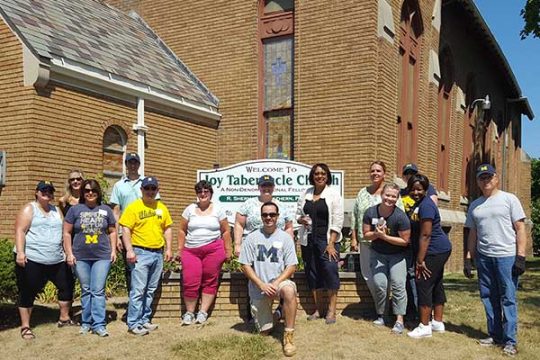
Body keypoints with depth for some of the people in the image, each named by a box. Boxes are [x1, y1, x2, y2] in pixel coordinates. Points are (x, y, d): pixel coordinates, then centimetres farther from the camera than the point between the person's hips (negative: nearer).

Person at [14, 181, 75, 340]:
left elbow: (64, 232, 17)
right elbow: (20, 231, -11)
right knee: (28, 292, 2)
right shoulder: (29, 209, -2)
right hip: (31, 259, -6)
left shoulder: (56, 211, 15)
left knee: (67, 285, 10)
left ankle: (64, 318, 25)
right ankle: (25, 326, 13)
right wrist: (20, 252, -21)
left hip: (57, 260, 6)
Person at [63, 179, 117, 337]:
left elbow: (112, 231, 12)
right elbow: (67, 233, 4)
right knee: (85, 291, 10)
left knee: (98, 291, -4)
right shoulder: (75, 209, 3)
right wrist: (69, 253, -3)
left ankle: (99, 324, -2)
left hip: (102, 257, 0)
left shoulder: (106, 210, 7)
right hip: (81, 257, 1)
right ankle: (86, 323, 20)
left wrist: (113, 250, 4)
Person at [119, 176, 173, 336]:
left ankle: (145, 320, 21)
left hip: (158, 254, 6)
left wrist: (168, 248, 8)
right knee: (138, 290, -7)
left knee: (151, 290, 11)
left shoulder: (162, 208, 11)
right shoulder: (133, 207, -4)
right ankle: (134, 323, 0)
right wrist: (129, 250, -16)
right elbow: (126, 229, -9)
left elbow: (167, 228, 16)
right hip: (141, 253, -5)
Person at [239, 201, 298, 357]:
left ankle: (288, 336, -24)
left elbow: (291, 266, -4)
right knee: (264, 332, 4)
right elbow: (246, 265, -3)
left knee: (289, 290, -38)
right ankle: (269, 314, 40)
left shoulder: (285, 237, -3)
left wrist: (277, 283, -20)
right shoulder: (252, 238, -2)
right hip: (258, 288, 1)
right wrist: (262, 285, -15)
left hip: (279, 282, -1)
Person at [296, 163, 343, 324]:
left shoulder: (333, 194, -2)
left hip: (327, 240, -4)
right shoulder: (305, 194, 9)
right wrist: (301, 219, -7)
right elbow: (298, 214, 18)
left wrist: (331, 244, -13)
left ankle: (331, 311, -1)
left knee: (330, 271, -12)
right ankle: (317, 309, 17)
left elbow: (337, 221, -7)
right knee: (312, 273, 7)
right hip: (308, 240, 4)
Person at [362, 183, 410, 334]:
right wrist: (376, 234, -23)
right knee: (380, 285, -4)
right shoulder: (370, 212, -11)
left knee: (398, 285, -12)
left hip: (397, 255, -2)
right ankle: (380, 316, 14)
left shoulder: (401, 217, -21)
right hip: (377, 254, 3)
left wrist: (384, 236, -23)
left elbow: (405, 240, -16)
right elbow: (366, 235, -2)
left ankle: (399, 321, -5)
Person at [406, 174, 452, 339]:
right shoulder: (420, 203, 13)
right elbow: (419, 233, 17)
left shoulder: (426, 206, -19)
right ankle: (438, 322, 26)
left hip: (434, 251, -11)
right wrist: (419, 258, 15)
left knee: (423, 285, -6)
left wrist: (420, 260, -21)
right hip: (440, 249, 11)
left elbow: (425, 235, -23)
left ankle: (425, 327, 0)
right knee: (436, 285, 16)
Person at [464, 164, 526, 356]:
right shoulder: (474, 205, 13)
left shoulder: (509, 199, 0)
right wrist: (468, 259, 11)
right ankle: (495, 335, 21)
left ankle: (510, 340, 4)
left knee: (508, 299, -2)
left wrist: (520, 257, -11)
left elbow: (520, 229, -4)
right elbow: (472, 234, 16)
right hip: (483, 257, 5)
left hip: (506, 256, -5)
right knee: (489, 298, 9)